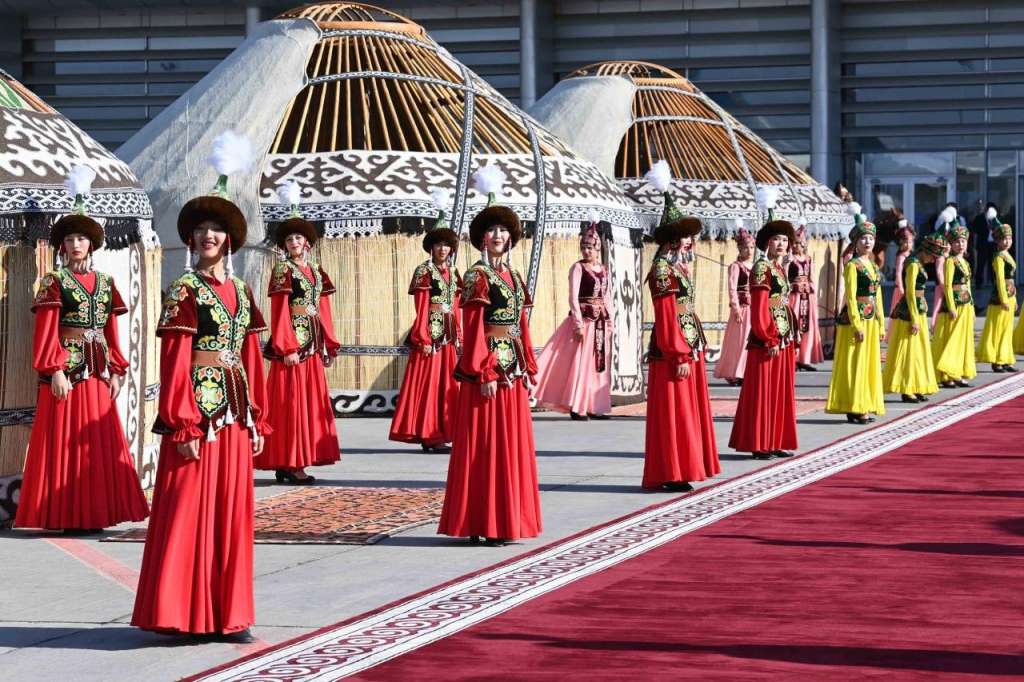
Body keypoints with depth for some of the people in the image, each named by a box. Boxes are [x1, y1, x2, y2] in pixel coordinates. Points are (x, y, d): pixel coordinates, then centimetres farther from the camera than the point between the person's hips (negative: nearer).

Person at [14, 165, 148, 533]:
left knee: (99, 441, 6)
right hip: (66, 368, -5)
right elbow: (46, 332, -8)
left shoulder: (105, 282, 13)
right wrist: (55, 371, -16)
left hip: (97, 370, 5)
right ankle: (68, 515, 1)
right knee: (65, 441, -3)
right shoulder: (54, 282, -2)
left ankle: (94, 512, 12)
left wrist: (116, 370, 9)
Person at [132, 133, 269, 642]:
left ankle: (225, 613, 15)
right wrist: (183, 425, -16)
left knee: (232, 511, 8)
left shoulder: (241, 292, 14)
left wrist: (257, 419, 12)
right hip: (198, 408, -7)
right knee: (188, 509, -4)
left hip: (236, 411, 7)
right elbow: (174, 362, -10)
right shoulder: (184, 292, -5)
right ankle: (183, 613, 0)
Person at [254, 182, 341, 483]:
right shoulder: (283, 270, -5)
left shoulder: (315, 271, 14)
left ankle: (290, 463, 13)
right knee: (291, 401, -6)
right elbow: (279, 311, -12)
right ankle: (290, 464, -4)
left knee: (310, 400, 8)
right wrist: (287, 348, -19)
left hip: (313, 344, 7)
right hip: (292, 341, -7)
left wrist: (328, 345, 12)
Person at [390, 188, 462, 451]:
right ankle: (427, 435, -4)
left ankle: (438, 433, 12)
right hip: (431, 332, -7)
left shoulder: (453, 273, 14)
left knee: (446, 383, 7)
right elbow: (421, 308, -11)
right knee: (427, 382, -6)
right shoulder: (424, 271, -6)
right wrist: (424, 338, -16)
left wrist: (457, 335, 13)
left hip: (448, 333, 7)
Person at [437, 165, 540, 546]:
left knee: (512, 443, 10)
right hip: (488, 367, -8)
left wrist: (528, 368, 13)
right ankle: (481, 525, -1)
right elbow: (472, 328, -12)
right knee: (485, 444, -5)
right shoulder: (477, 277, -7)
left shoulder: (512, 276, 15)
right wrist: (484, 372, -18)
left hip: (513, 370, 8)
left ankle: (506, 520, 16)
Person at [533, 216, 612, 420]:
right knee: (580, 360, -6)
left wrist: (610, 322, 11)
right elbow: (573, 297, -12)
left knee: (599, 363, 7)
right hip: (583, 318, -6)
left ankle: (595, 406, 13)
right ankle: (576, 407, -3)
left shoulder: (605, 271, 13)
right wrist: (579, 323, -18)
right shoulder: (578, 268, -5)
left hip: (601, 321, 6)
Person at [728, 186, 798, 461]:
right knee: (763, 391, -3)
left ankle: (775, 442, 16)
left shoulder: (780, 268, 15)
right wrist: (770, 339, -17)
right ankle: (759, 444, 1)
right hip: (767, 339, -9)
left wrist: (792, 336, 14)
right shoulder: (762, 267, -11)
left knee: (781, 391, 11)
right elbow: (760, 308, -16)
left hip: (784, 339, 9)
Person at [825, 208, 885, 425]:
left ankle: (863, 407, 16)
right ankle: (854, 409, -1)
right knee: (854, 364, -4)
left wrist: (881, 325, 15)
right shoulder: (853, 266, -9)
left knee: (869, 363, 10)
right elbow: (851, 297, -14)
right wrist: (857, 325, -19)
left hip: (871, 320, 8)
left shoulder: (873, 266, 14)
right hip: (855, 318, -8)